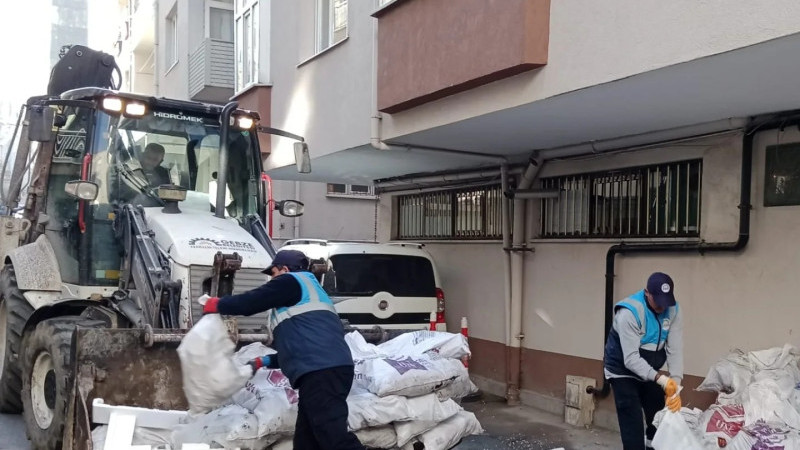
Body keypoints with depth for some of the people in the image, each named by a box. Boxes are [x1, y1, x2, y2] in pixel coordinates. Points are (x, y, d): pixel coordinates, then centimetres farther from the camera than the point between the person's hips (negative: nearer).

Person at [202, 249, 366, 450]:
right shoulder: (308, 293, 36)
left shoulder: (291, 281, 9)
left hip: (321, 371, -10)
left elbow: (252, 302, 3)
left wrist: (217, 305, 21)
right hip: (327, 369, 10)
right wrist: (266, 361, 35)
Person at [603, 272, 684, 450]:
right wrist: (660, 378, -41)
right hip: (623, 371, -6)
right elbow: (631, 359, -31)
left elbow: (675, 350, -16)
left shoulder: (673, 310, -13)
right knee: (633, 427, -9)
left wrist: (675, 383, -29)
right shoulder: (629, 312, -30)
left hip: (650, 371, 6)